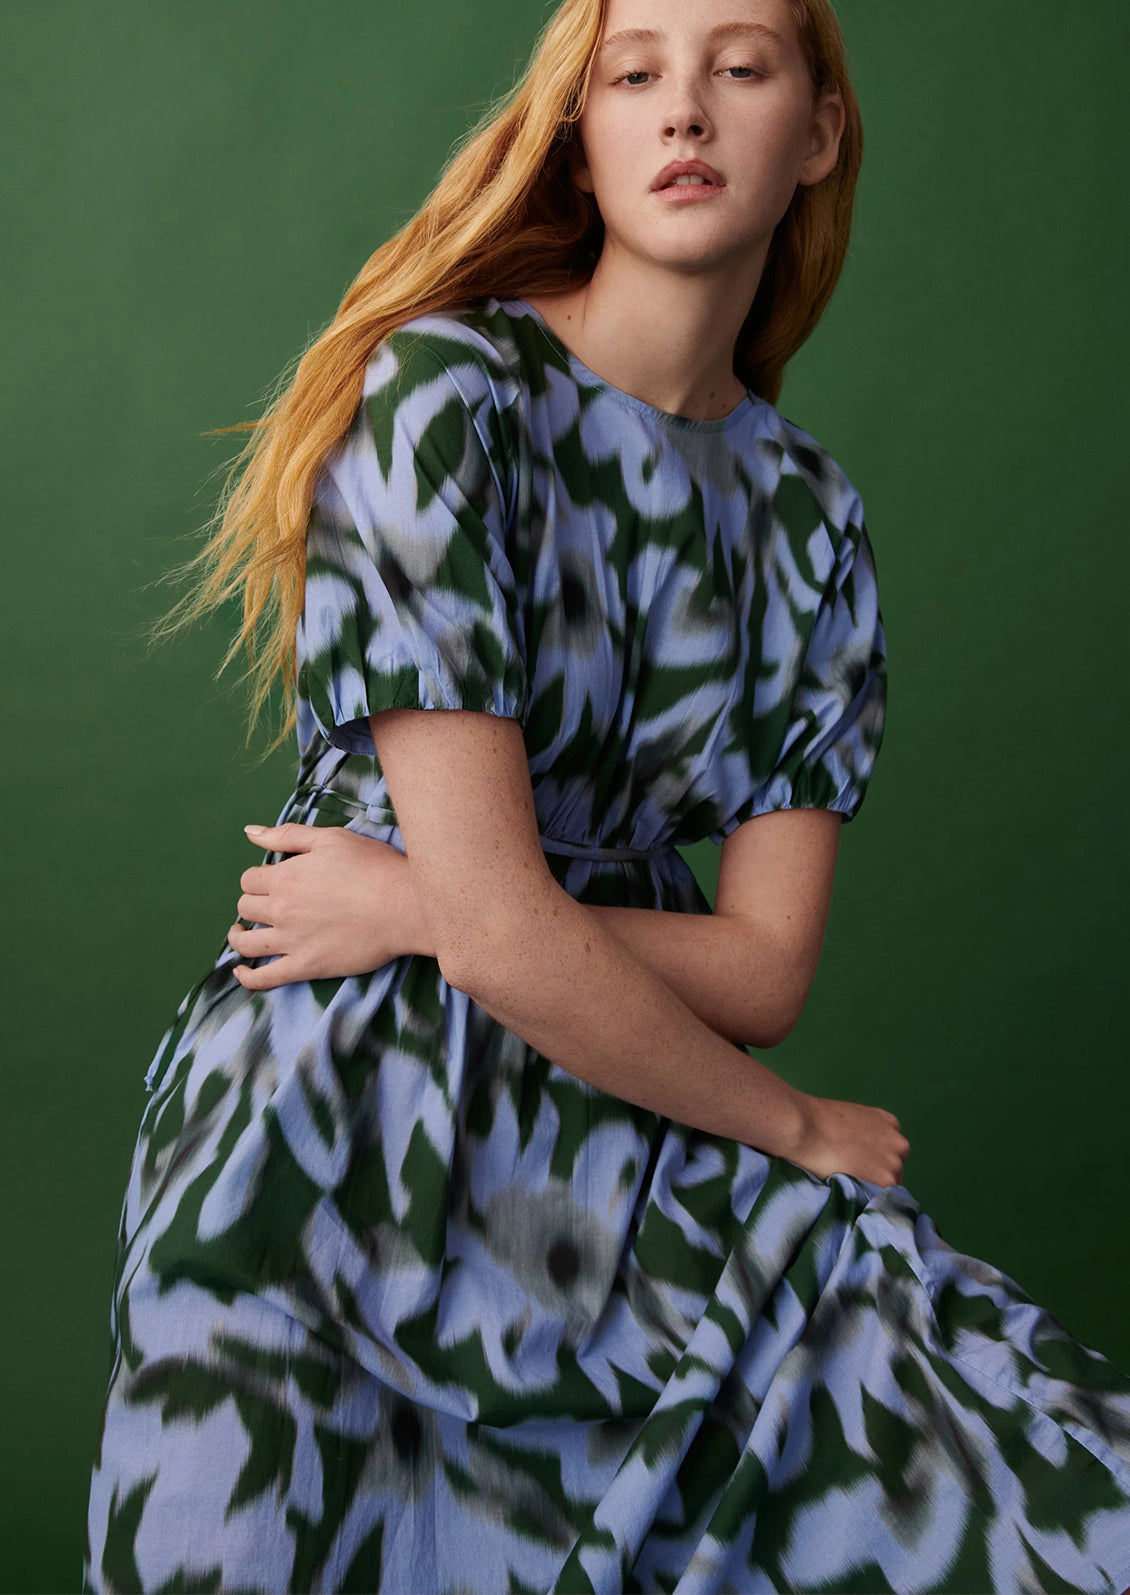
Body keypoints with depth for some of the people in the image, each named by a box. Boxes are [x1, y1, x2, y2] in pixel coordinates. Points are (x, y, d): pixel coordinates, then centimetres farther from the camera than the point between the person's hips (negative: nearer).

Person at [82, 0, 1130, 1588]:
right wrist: (793, 1125, -3)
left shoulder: (811, 513, 5)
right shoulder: (443, 393, -12)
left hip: (646, 1138, 5)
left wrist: (423, 906, -13)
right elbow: (503, 929, -18)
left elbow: (766, 965, 0)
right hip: (348, 1134, -4)